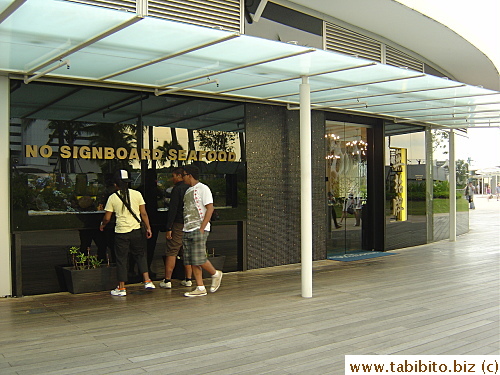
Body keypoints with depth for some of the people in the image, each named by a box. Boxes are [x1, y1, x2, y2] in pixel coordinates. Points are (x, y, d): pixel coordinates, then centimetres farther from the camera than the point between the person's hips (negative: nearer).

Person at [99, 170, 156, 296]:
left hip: (121, 232, -1)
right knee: (140, 255, 16)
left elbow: (107, 218, 1)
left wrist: (102, 225, 21)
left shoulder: (113, 198, -3)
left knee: (121, 259, 6)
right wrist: (148, 228, 6)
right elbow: (143, 213, -1)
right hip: (136, 231, 2)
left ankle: (121, 288, 11)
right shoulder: (137, 194, 0)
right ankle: (147, 281, 8)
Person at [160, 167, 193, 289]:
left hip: (178, 224, -6)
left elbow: (173, 210, -14)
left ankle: (167, 280, -1)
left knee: (171, 253, -2)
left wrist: (168, 228, -14)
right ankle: (188, 279, 12)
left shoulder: (177, 189, -10)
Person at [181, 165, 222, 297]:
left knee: (199, 259, -10)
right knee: (192, 261, 4)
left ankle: (215, 274, 14)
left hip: (199, 229, -8)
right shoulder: (188, 191, 20)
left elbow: (210, 208, -13)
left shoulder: (202, 188, -6)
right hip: (187, 230, 8)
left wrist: (201, 229, -18)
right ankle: (200, 288, 8)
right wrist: (184, 229, 12)